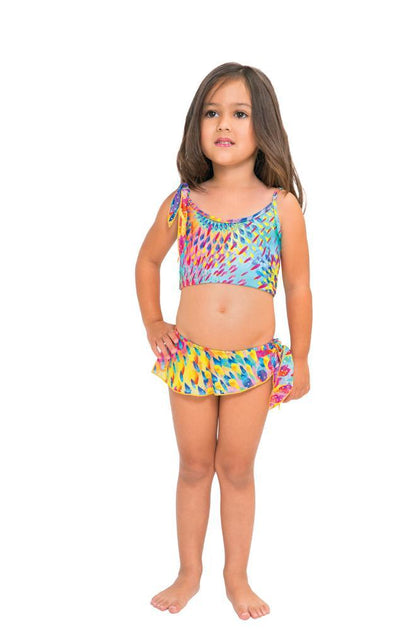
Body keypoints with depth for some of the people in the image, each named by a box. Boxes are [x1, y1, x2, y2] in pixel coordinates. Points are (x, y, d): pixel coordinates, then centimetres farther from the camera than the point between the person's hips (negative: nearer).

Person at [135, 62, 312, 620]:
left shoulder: (282, 206, -7)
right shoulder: (181, 203, -2)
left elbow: (298, 287, 0)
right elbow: (147, 261, 15)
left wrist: (300, 359, 4)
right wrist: (153, 324, 11)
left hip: (253, 364, -1)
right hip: (189, 359, 2)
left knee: (236, 470, 11)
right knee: (194, 466, 15)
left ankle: (237, 577, 29)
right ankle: (189, 573, 32)